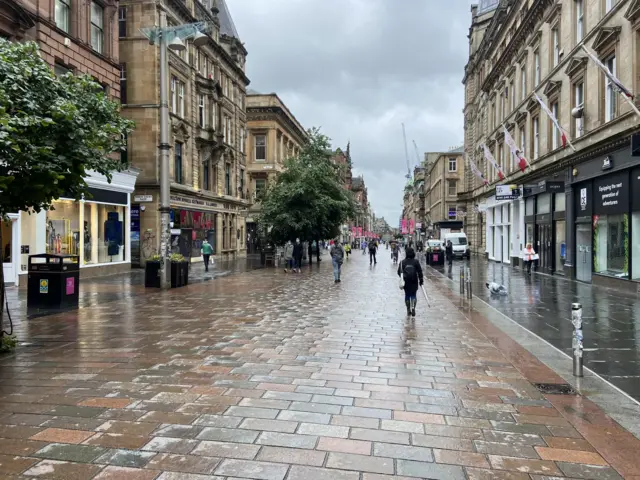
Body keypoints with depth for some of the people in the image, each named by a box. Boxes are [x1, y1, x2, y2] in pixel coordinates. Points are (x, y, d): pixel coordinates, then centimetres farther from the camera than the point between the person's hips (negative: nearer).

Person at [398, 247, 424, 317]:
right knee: (413, 295, 9)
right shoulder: (416, 262, -4)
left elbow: (399, 272, 1)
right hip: (414, 282, -1)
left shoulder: (402, 262, -2)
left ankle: (408, 310, 15)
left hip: (406, 282, 1)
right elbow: (420, 272, -4)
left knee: (407, 295, 12)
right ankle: (413, 307, -13)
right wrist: (421, 280, 4)